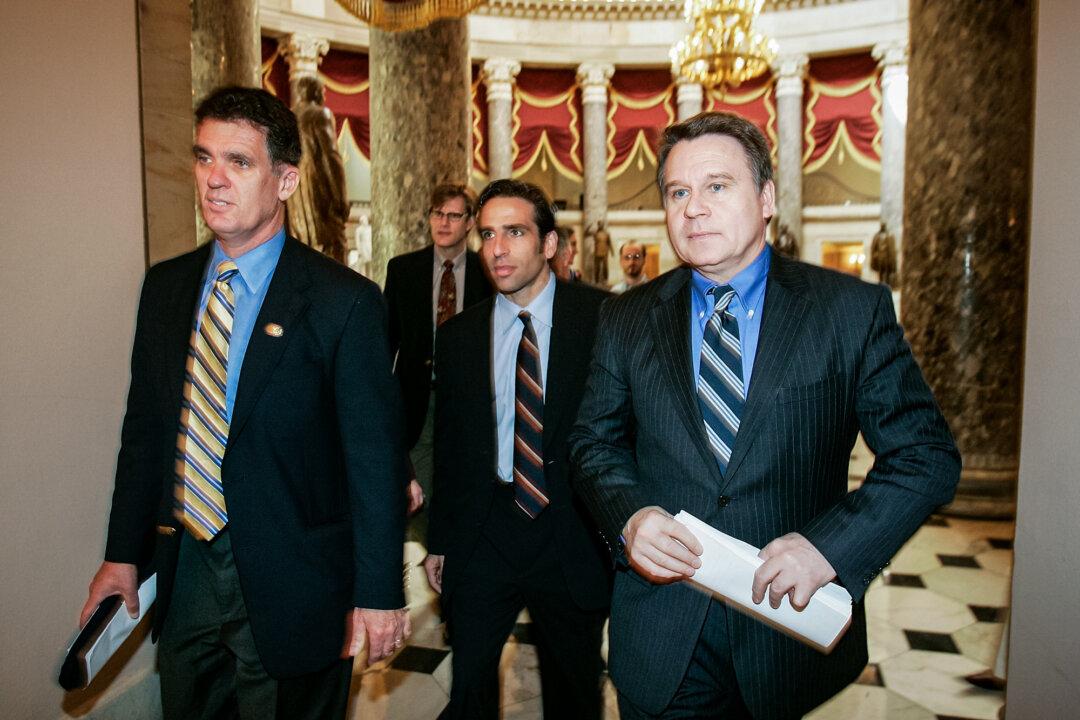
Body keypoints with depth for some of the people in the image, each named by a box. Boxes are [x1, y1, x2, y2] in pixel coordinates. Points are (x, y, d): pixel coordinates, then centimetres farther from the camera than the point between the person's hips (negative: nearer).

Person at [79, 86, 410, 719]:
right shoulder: (165, 287, 4)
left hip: (289, 586, -5)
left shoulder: (344, 301, -15)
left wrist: (379, 595, -12)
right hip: (183, 569, 6)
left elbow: (375, 458, -14)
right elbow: (144, 429, 10)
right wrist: (124, 553, 10)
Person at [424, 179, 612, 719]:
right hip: (483, 536, 2)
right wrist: (440, 541, 12)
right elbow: (449, 447, 10)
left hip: (574, 537, -2)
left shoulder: (602, 317, -7)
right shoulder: (458, 336, 4)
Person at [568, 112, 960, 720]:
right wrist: (627, 515, -14)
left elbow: (927, 456, -6)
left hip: (794, 631, -1)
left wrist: (829, 544, -20)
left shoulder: (853, 311, -6)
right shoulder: (626, 321, 1)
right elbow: (595, 441, 6)